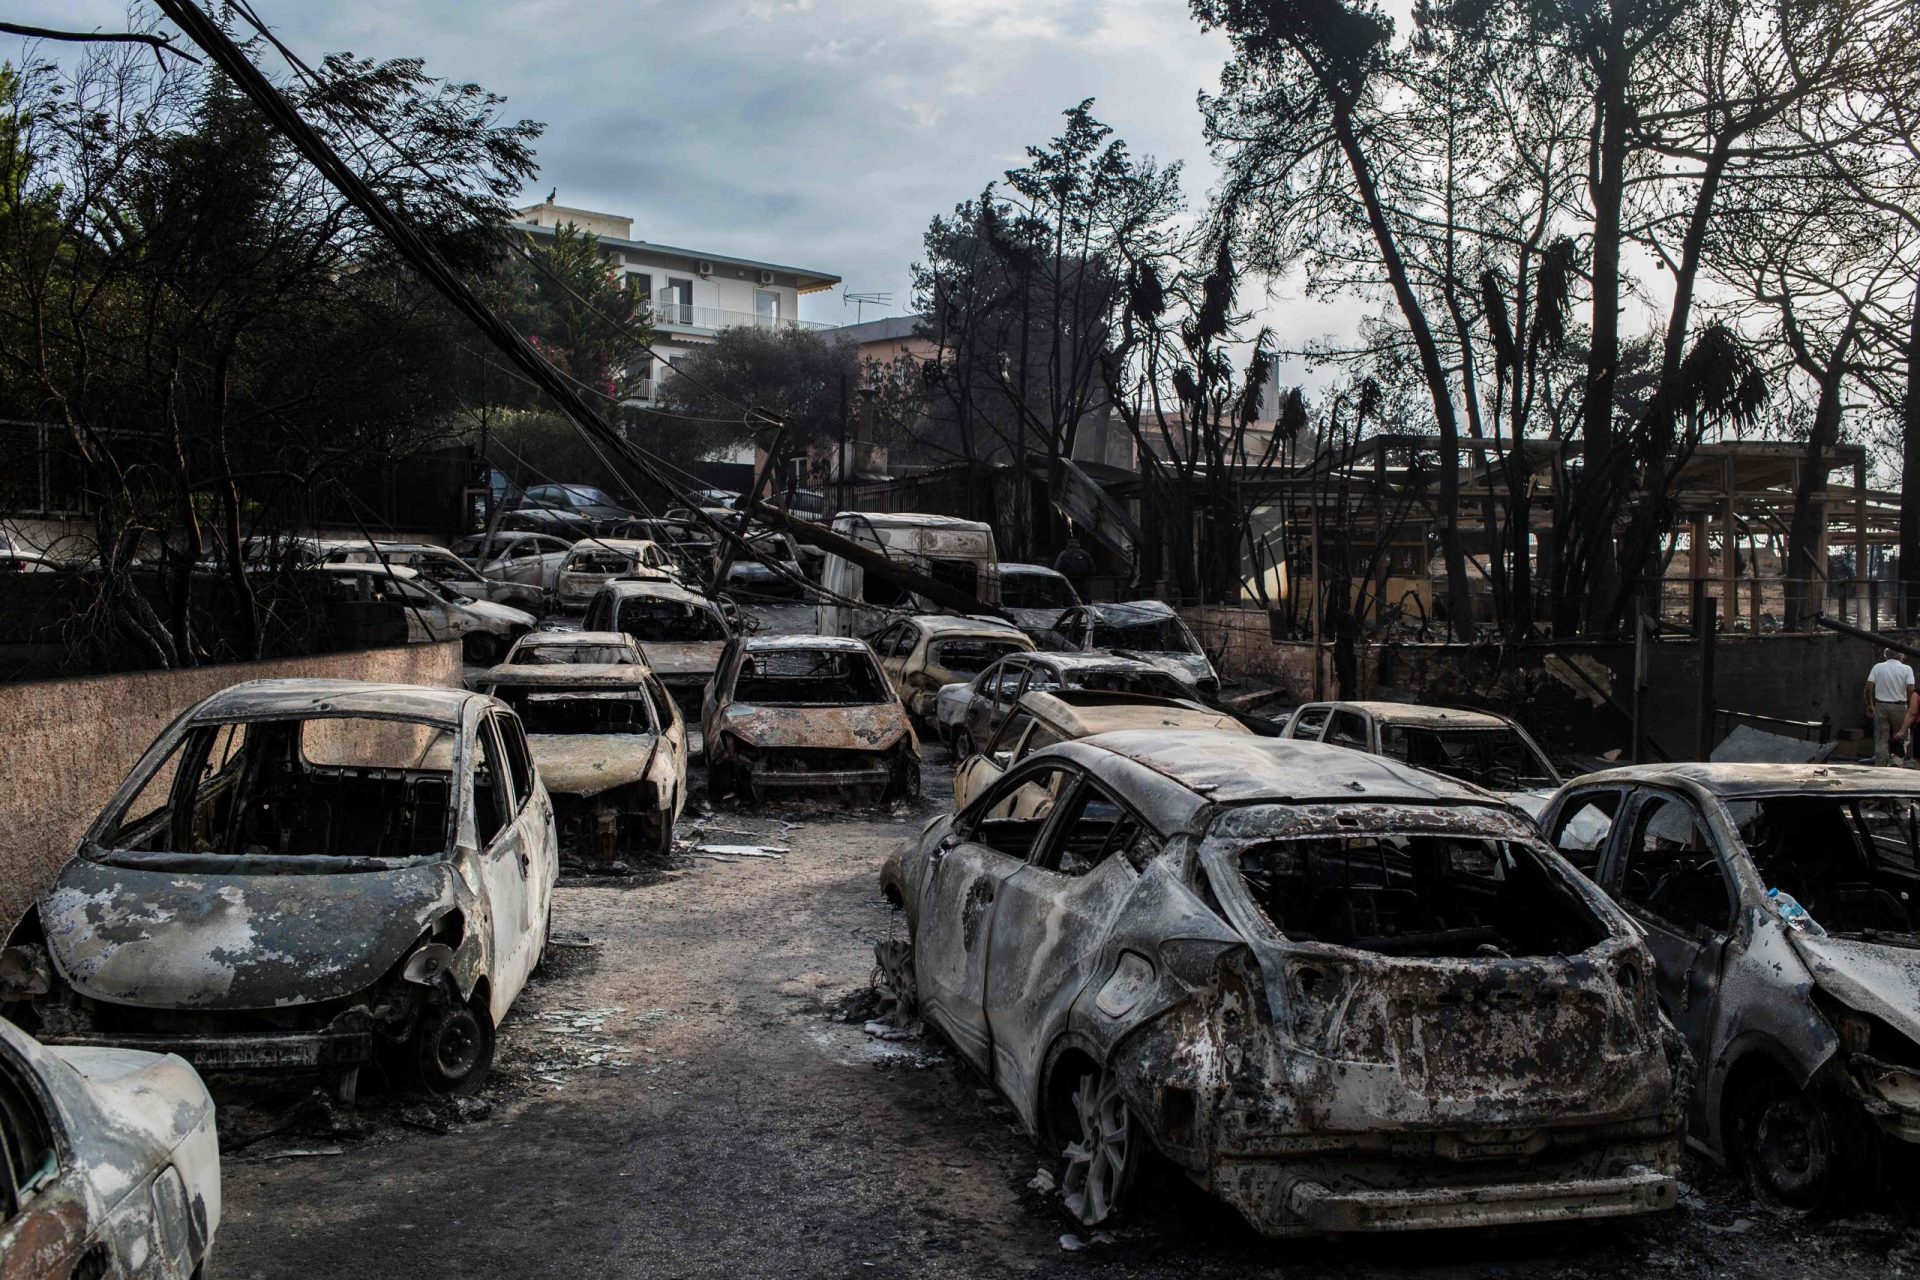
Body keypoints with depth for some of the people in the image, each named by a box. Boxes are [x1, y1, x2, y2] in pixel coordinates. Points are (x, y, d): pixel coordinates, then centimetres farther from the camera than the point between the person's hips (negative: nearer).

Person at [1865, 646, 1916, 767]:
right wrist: (1910, 708, 1)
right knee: (1900, 737, 11)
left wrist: (1870, 705, 9)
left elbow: (1869, 687, -3)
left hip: (1881, 706, 1)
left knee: (1881, 739, 4)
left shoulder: (1878, 667, 0)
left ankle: (1880, 764, 3)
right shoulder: (1907, 669, -3)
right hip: (1899, 707, -1)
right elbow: (1910, 690, -10)